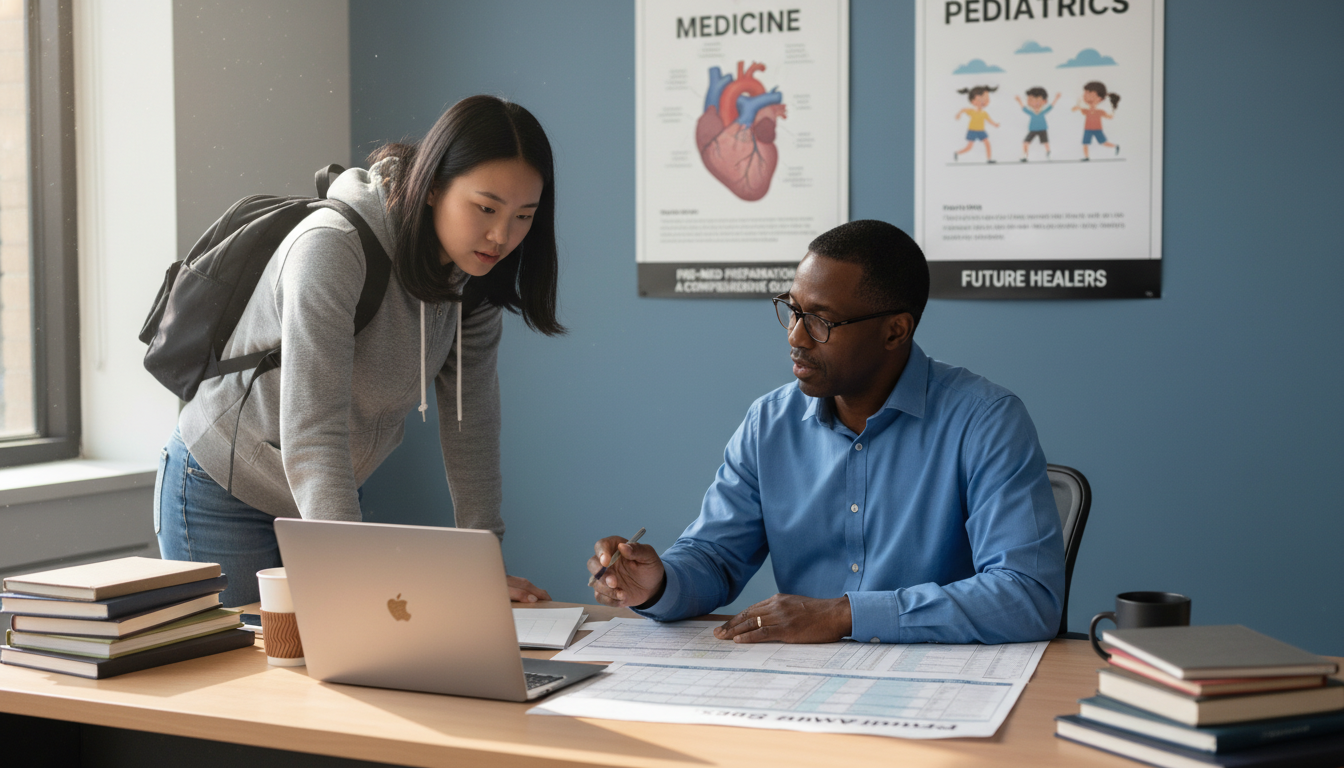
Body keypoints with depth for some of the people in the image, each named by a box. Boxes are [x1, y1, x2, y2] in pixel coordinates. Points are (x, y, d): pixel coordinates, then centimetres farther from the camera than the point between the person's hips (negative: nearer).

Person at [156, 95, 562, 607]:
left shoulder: (473, 266, -9)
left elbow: (471, 418, -5)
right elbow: (312, 435, -38)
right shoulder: (332, 249, -30)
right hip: (223, 498, -6)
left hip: (331, 496, 6)